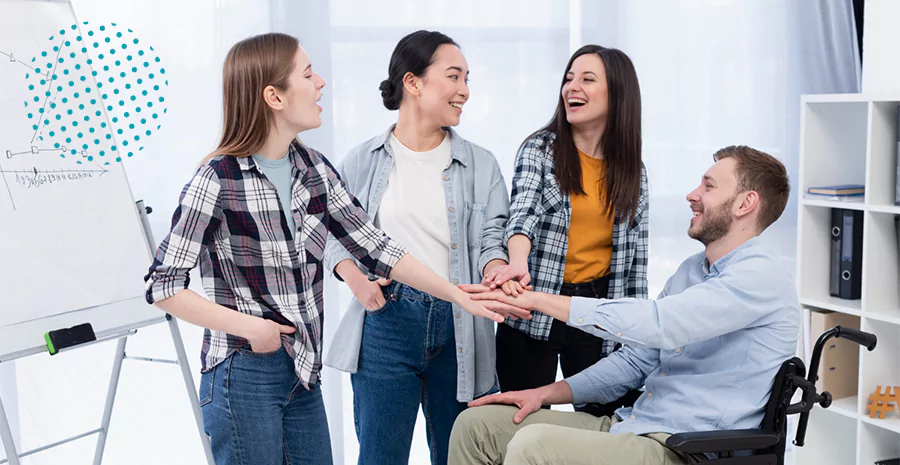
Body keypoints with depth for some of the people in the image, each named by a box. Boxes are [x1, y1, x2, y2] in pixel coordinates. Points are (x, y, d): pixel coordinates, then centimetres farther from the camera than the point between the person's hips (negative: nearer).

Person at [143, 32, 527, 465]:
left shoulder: (314, 170, 4)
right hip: (243, 377, -6)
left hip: (304, 376, 6)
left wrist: (459, 295, 2)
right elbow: (163, 285, -11)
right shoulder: (218, 180, -15)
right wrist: (247, 326, -16)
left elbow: (374, 247, 6)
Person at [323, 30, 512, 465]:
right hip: (384, 323, -1)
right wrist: (355, 277, -10)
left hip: (459, 328, 1)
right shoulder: (363, 161, 4)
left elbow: (489, 239, 0)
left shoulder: (481, 164, 6)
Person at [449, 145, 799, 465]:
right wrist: (546, 393, 8)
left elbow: (657, 324, -25)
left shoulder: (761, 275, -13)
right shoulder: (691, 269, 18)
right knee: (477, 423, 0)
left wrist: (537, 300, -20)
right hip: (628, 425, 9)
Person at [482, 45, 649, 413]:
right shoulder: (539, 149, -1)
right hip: (533, 317, -2)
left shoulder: (633, 172, 7)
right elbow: (523, 210, -19)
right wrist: (519, 261, -40)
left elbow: (636, 260, 10)